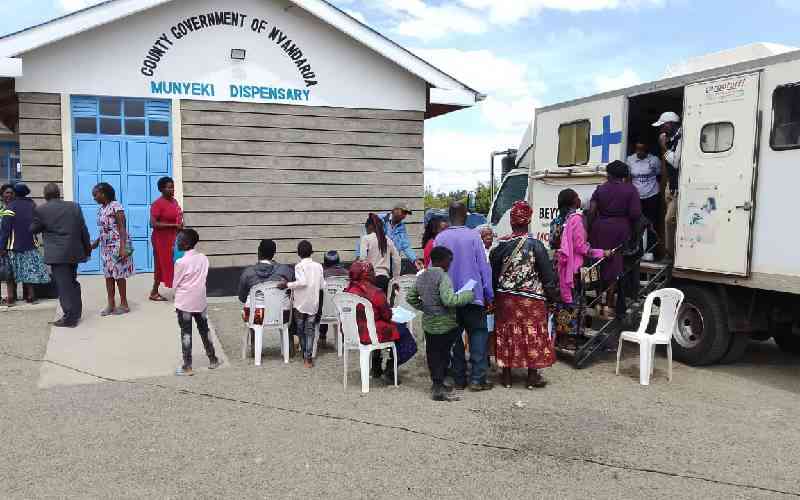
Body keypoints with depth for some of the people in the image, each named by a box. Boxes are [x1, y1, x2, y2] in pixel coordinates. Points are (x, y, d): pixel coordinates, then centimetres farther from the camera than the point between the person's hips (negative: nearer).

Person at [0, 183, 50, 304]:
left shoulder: (11, 207, -8)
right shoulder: (32, 205, 0)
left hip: (13, 245, -2)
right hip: (30, 244, 2)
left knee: (11, 272, 7)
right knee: (29, 270, 8)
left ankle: (11, 298, 6)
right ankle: (29, 296, 7)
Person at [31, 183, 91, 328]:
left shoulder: (40, 210, -4)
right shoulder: (74, 206, 5)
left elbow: (33, 229, 6)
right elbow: (84, 230, 7)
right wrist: (87, 248, 16)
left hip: (57, 254, -5)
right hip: (75, 252, 5)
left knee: (63, 285, -3)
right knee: (72, 282, 18)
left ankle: (70, 317, -4)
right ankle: (76, 312, 25)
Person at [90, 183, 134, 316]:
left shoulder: (116, 206, -13)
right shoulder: (101, 209, 11)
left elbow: (122, 228, -16)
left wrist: (123, 247, -22)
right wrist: (96, 242, 20)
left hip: (117, 246, -8)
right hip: (105, 246, 8)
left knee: (119, 274, -2)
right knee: (108, 274, 7)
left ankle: (124, 304, 9)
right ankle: (111, 304, 13)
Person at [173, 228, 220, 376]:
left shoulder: (181, 262, -17)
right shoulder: (204, 258, -2)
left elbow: (175, 284, -8)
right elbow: (204, 278, 4)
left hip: (184, 303, -5)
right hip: (200, 301, 5)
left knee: (186, 333, 3)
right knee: (204, 330, 17)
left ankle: (187, 367, 7)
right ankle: (212, 360, 26)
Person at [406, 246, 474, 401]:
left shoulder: (421, 277, 7)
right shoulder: (443, 277, -17)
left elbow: (410, 297, 13)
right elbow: (449, 300, -27)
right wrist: (468, 295, -16)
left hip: (428, 323, 7)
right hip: (445, 324, -7)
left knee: (432, 354, 14)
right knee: (443, 355, 2)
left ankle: (437, 384, 25)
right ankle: (438, 386, 1)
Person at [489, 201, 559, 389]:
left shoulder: (500, 245, -4)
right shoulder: (535, 245, -12)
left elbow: (493, 274, 5)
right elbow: (547, 274, -8)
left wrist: (495, 294, 17)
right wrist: (552, 294, 6)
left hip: (505, 299, 3)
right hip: (531, 299, -2)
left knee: (506, 334, 11)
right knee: (532, 334, 8)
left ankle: (506, 375, 18)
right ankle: (533, 376, 15)